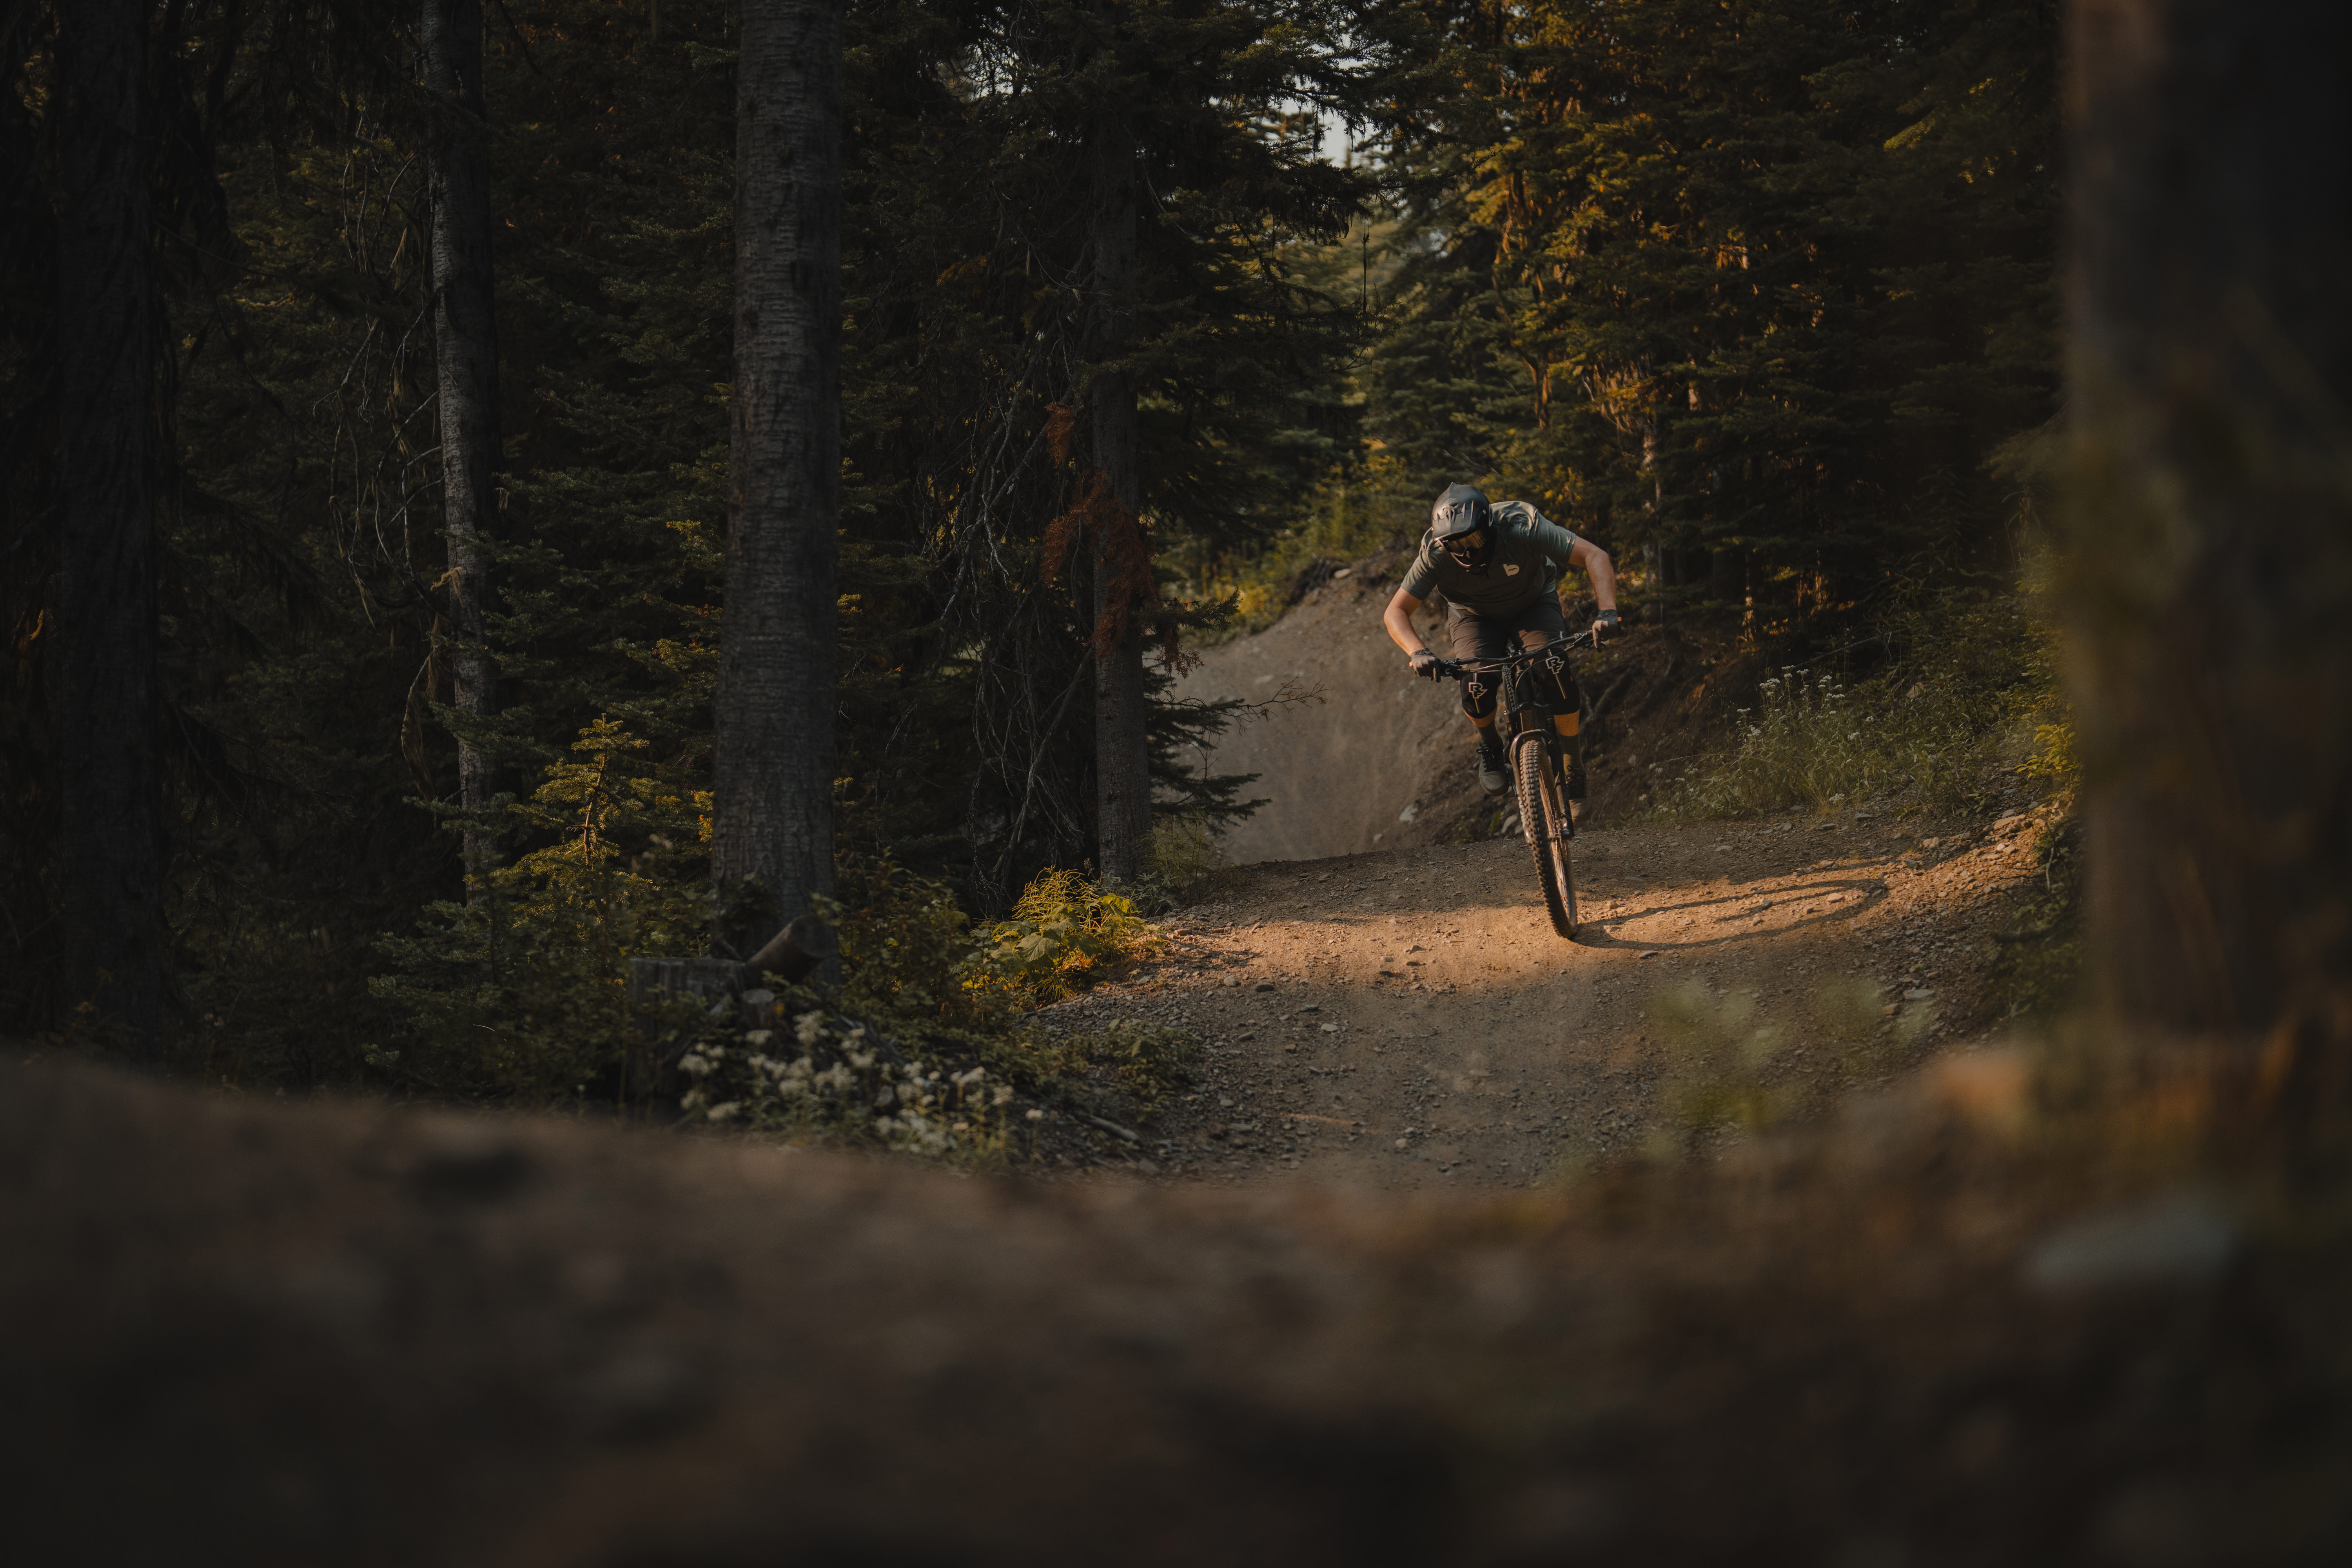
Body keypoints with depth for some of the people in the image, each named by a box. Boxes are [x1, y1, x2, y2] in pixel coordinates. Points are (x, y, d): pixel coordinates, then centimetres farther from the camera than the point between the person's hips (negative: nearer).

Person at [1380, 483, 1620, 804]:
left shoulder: (1521, 528, -36)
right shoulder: (1435, 555, -31)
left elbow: (1594, 556, -37)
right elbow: (1395, 613, -25)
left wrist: (1607, 612, -52)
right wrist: (1417, 652, -45)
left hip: (1533, 606, -1)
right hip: (1475, 617, 1)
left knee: (1556, 674, -27)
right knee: (1476, 688, -25)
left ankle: (1573, 761, -4)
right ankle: (1490, 747, 9)